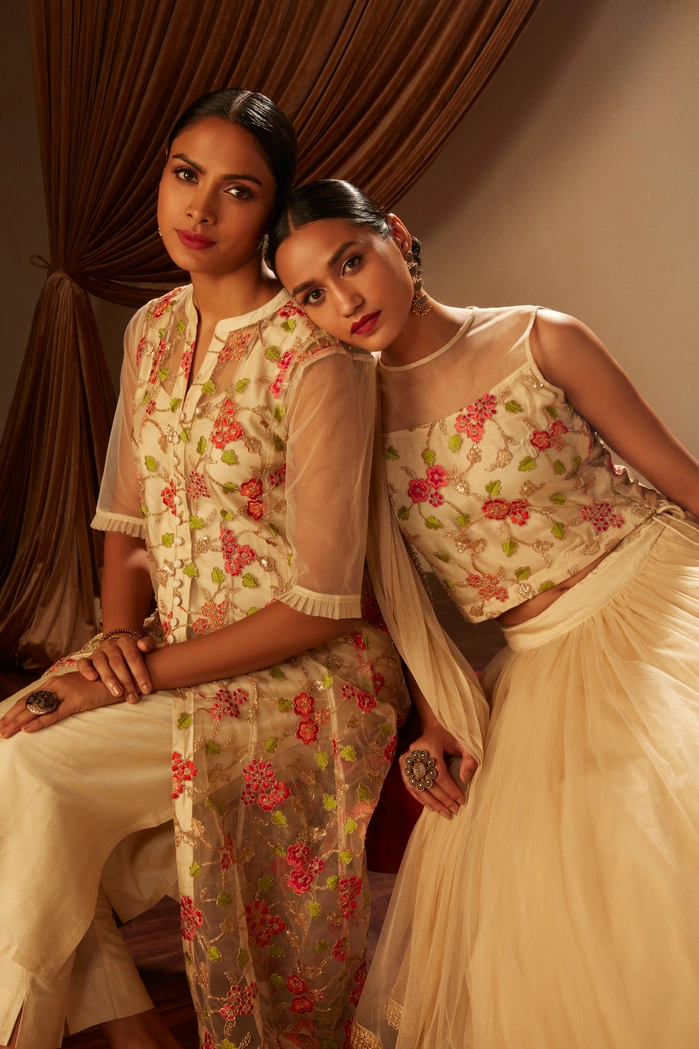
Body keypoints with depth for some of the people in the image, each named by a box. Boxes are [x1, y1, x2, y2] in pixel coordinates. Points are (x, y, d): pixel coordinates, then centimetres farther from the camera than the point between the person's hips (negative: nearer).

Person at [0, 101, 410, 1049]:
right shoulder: (152, 330, 6)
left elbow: (321, 608, -19)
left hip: (297, 677, -7)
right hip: (167, 644, 7)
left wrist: (145, 675, -16)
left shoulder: (318, 359, -18)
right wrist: (119, 634, -5)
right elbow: (126, 514, 13)